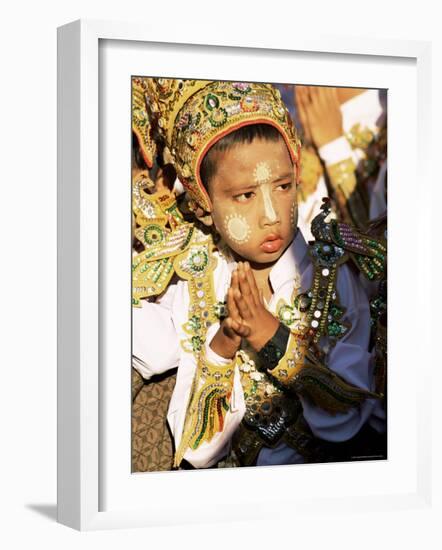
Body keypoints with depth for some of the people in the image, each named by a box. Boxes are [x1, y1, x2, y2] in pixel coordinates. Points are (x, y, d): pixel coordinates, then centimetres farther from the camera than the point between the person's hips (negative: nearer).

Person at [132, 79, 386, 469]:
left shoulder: (334, 279, -8)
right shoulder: (179, 286, -6)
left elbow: (345, 421, -10)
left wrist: (275, 339, -19)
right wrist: (221, 346, -20)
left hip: (314, 477, 0)